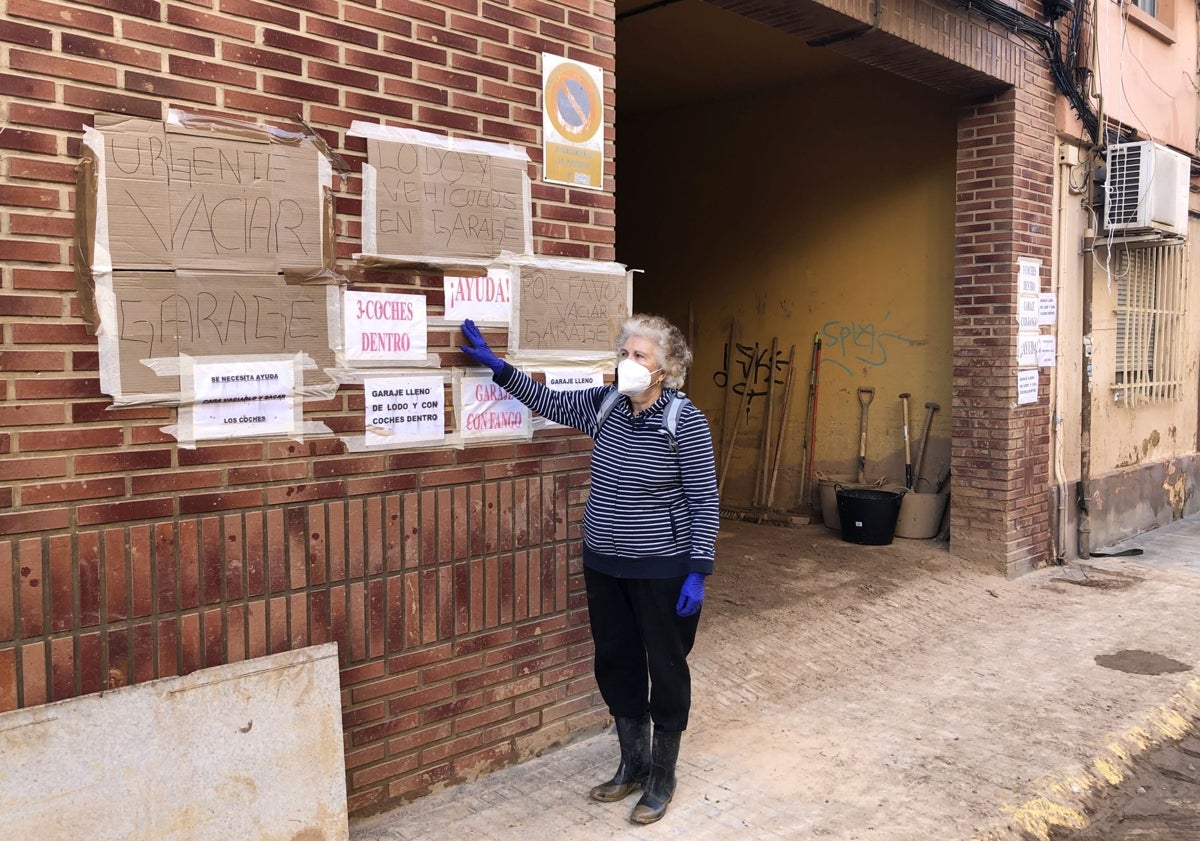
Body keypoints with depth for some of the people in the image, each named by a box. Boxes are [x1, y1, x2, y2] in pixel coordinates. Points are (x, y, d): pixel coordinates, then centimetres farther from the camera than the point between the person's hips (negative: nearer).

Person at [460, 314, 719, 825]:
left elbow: (704, 501, -14)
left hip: (662, 569, -6)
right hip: (604, 565, 6)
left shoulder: (686, 421, -16)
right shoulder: (604, 405, 0)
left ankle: (662, 777, 27)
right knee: (616, 664, 16)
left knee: (665, 668, 9)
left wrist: (697, 572, -16)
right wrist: (496, 365, 9)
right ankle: (632, 765, 36)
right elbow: (547, 402, 15)